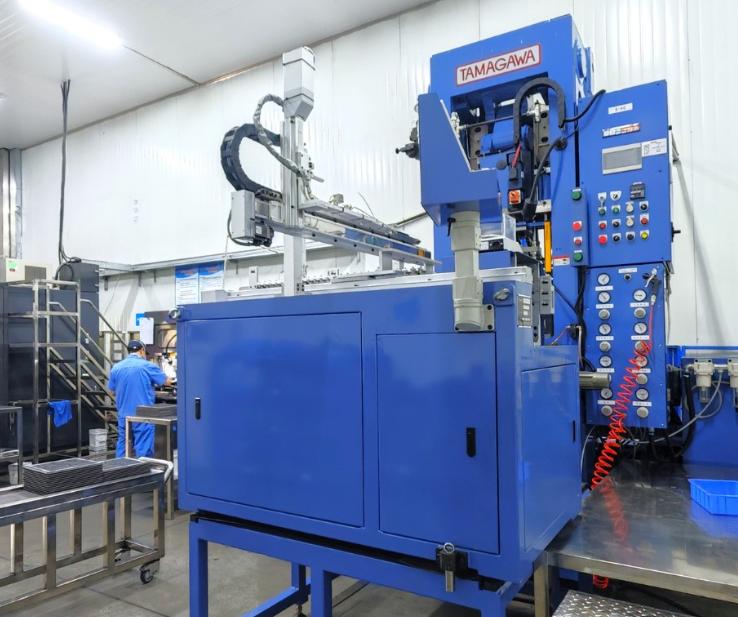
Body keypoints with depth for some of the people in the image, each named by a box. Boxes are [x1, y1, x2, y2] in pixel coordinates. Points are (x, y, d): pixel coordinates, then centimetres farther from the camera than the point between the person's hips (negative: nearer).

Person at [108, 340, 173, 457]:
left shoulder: (116, 368, 3)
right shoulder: (148, 366, -9)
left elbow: (113, 392, 14)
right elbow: (167, 382, 1)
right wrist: (171, 379, 24)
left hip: (124, 415, 5)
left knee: (122, 448, 14)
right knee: (143, 450, 0)